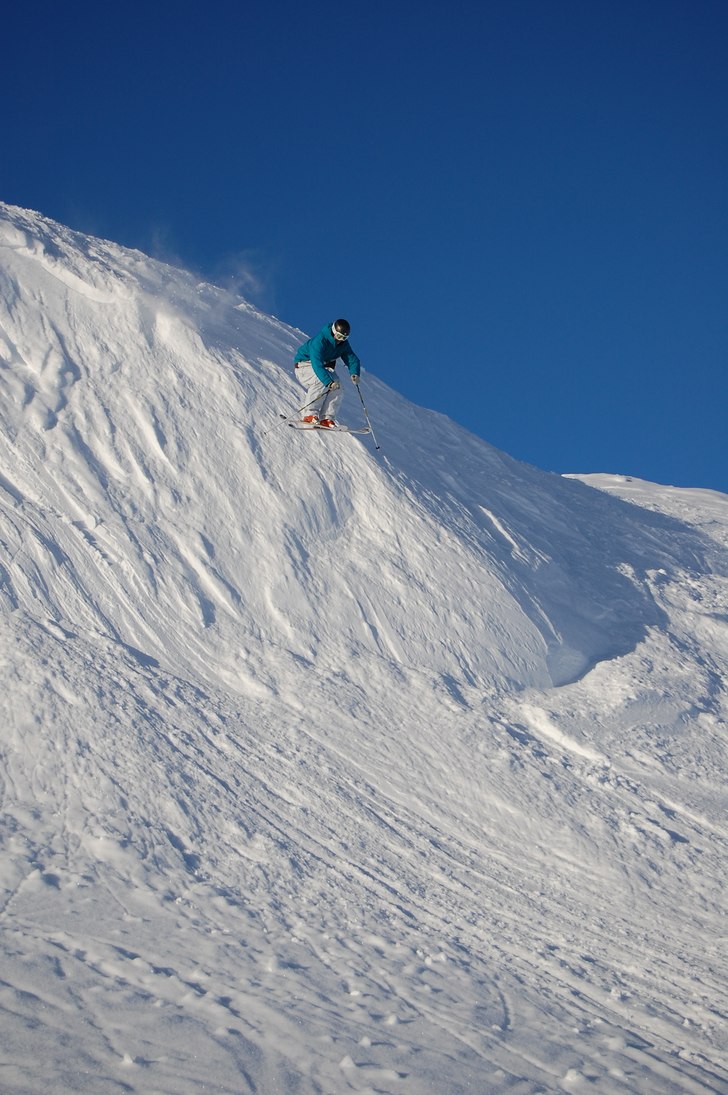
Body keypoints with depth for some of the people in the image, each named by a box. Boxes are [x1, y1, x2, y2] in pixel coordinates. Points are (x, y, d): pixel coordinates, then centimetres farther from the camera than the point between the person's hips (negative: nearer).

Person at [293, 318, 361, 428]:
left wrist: (354, 373, -34)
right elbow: (317, 365, -43)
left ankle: (326, 418, -20)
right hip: (305, 364, -7)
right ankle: (310, 415, -35)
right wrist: (329, 382, -54)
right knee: (321, 383, -34)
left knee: (337, 390, -15)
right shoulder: (319, 341, -33)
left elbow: (352, 359, -11)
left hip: (325, 366, 7)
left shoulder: (343, 344, -9)